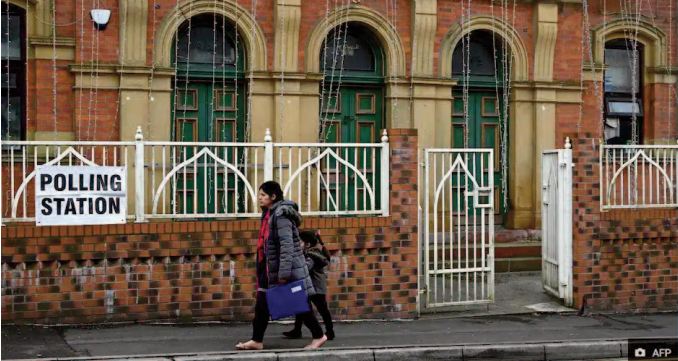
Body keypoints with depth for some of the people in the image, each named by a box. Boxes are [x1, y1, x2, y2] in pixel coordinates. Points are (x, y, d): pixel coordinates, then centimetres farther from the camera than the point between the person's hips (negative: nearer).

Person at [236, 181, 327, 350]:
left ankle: (319, 336, 11)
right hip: (269, 268, 10)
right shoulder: (269, 214, 13)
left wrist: (284, 273, -25)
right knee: (262, 305, 8)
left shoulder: (281, 214, -16)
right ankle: (257, 341, 14)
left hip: (288, 268, -10)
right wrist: (262, 269, 22)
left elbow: (287, 245, -22)